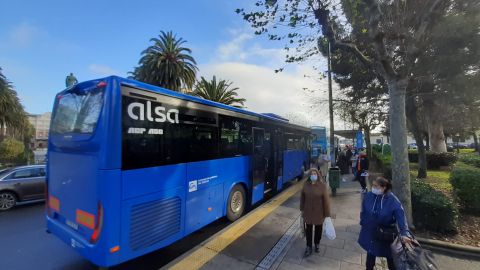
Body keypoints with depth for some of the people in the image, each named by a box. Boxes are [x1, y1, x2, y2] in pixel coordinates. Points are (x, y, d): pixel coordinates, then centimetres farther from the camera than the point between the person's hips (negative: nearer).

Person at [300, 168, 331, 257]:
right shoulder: (306, 185, -9)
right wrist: (302, 209, 6)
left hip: (319, 212, -1)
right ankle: (308, 247, 32)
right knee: (308, 229, 13)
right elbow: (302, 198, 1)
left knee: (318, 229, 20)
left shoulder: (322, 186, -17)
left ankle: (317, 244, 44)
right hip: (308, 212, 2)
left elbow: (326, 200, -13)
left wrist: (327, 214, -10)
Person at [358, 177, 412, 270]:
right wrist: (363, 224, 3)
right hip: (370, 232, 2)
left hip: (387, 234, -2)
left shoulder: (393, 200, -22)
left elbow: (401, 216, -29)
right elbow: (363, 212, -3)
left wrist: (404, 233, -40)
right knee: (371, 254, 21)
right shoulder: (368, 196, -15)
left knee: (390, 255, 21)